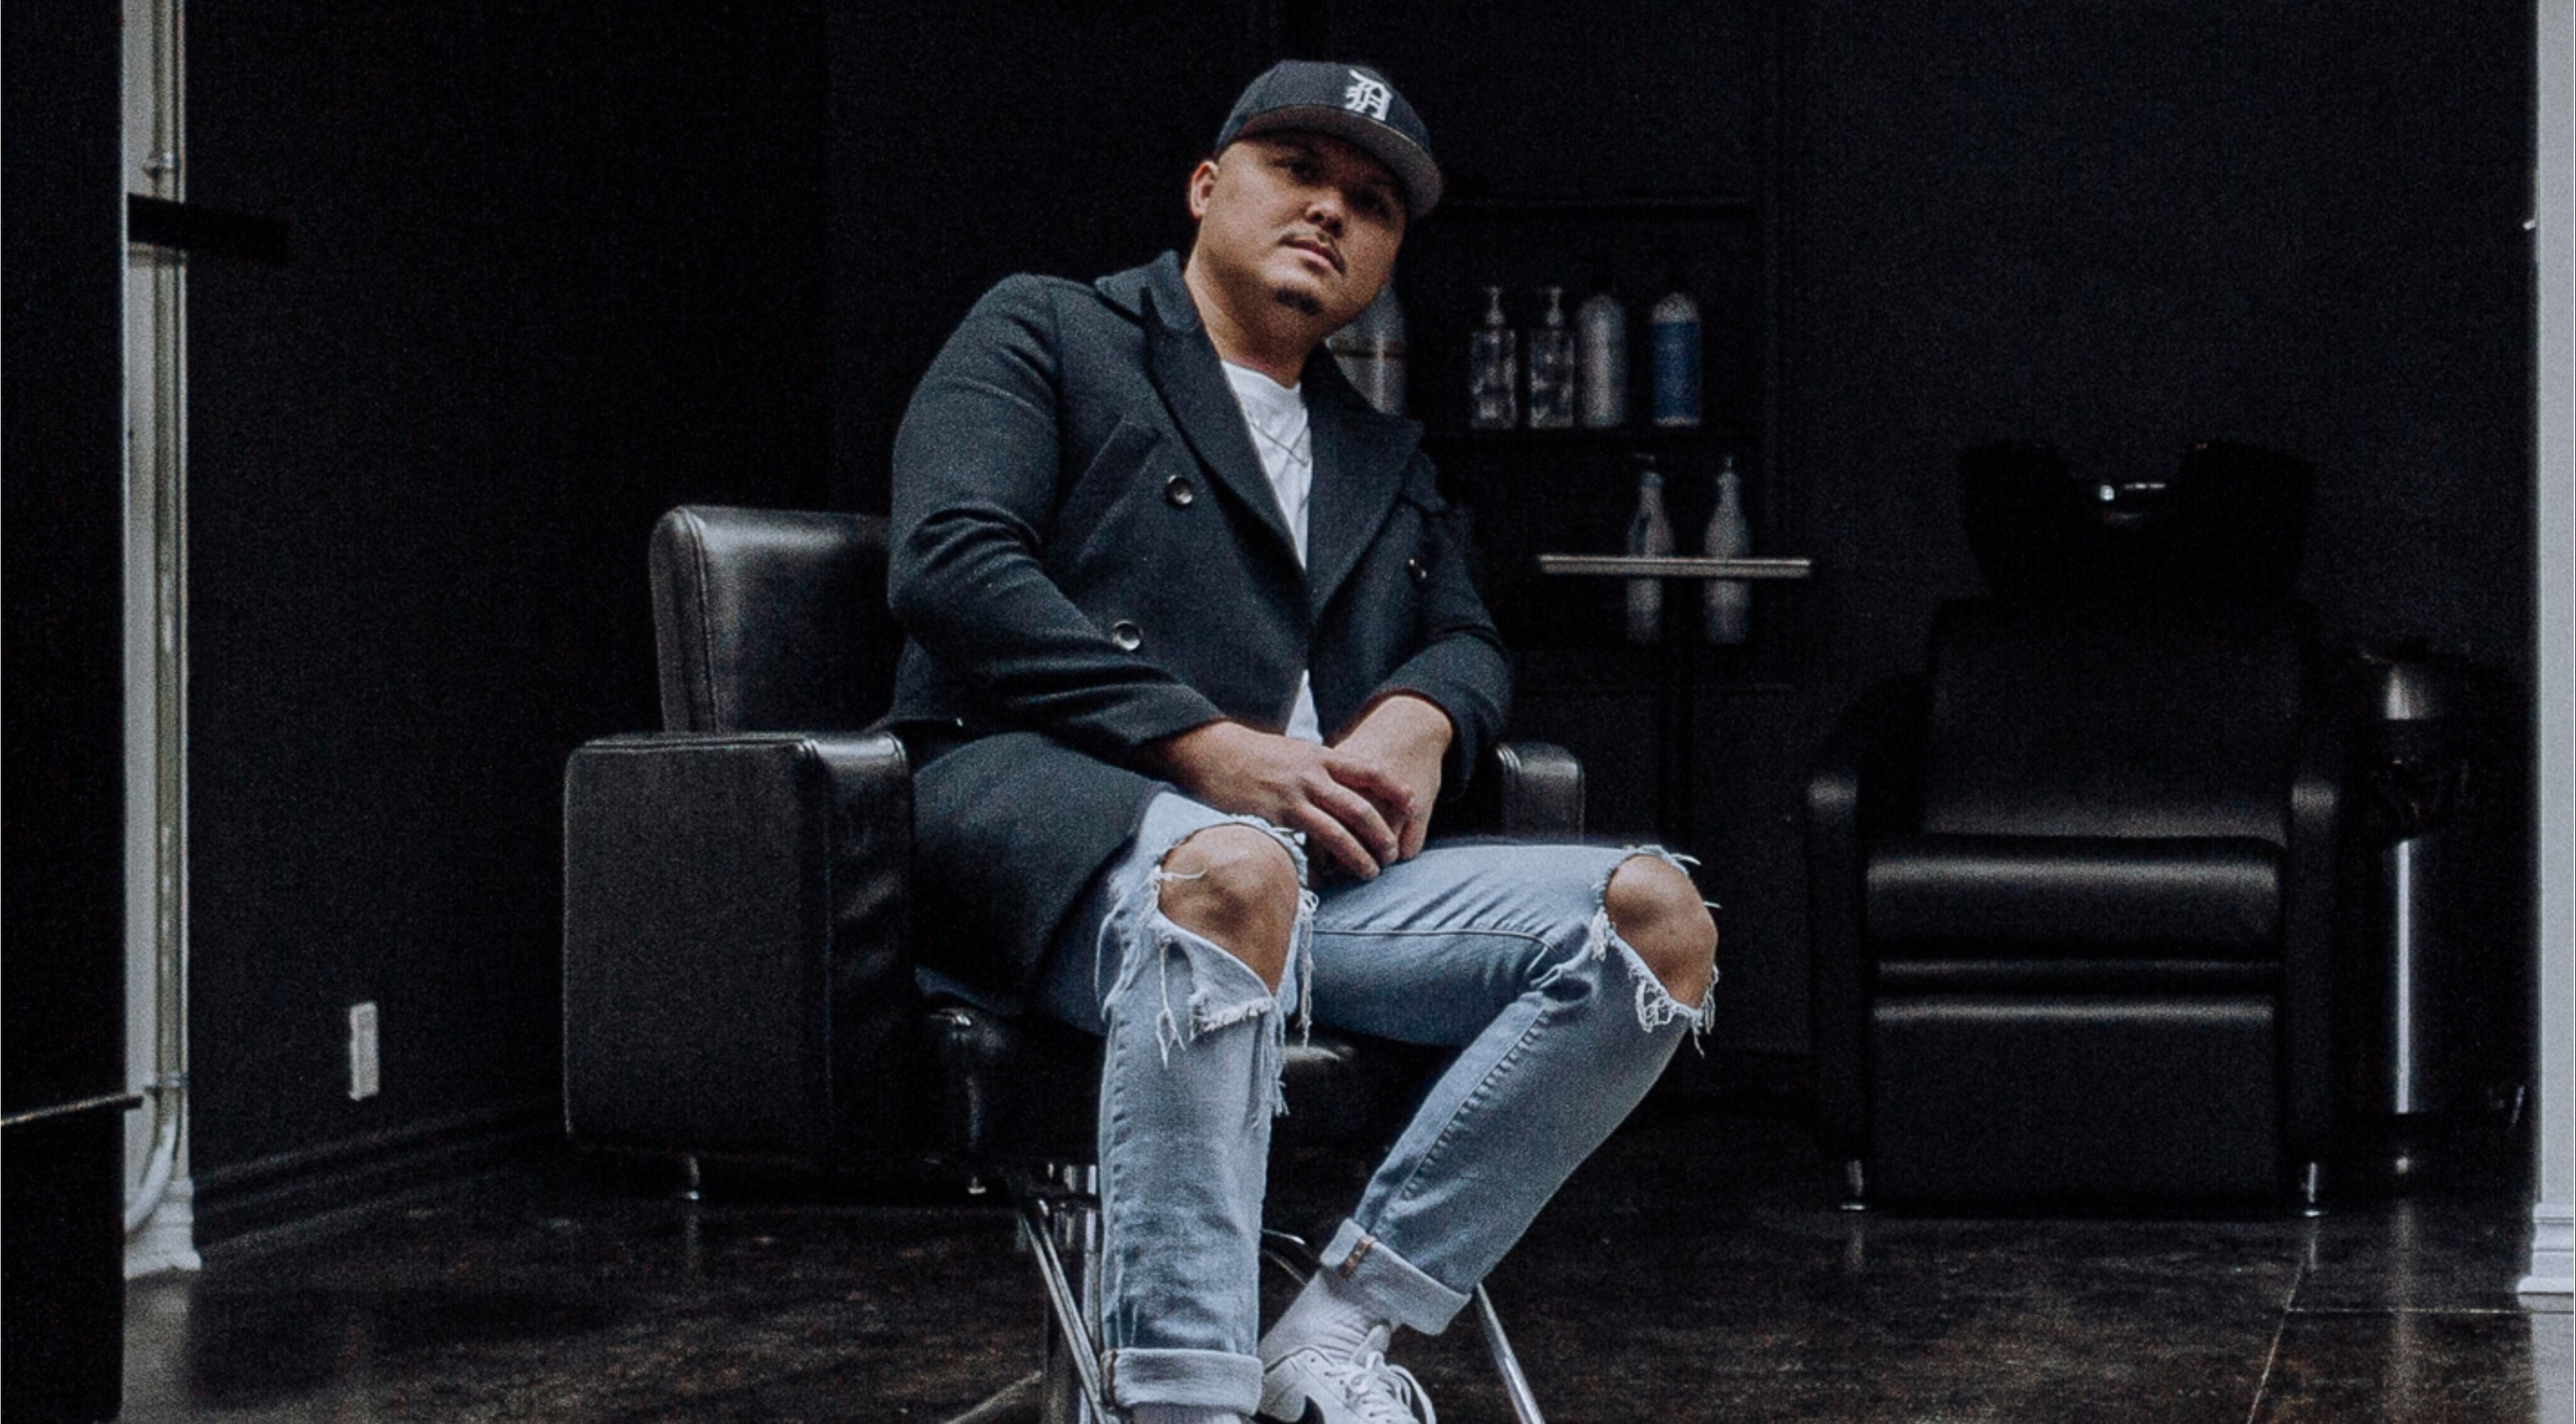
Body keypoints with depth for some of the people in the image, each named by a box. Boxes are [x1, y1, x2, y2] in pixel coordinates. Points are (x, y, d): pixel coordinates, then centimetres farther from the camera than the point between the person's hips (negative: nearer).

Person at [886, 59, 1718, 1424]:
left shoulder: (1385, 456, 35)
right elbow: (951, 561, -3)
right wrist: (1202, 745, -13)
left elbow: (1468, 640, 28)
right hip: (1036, 811, -6)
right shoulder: (1043, 331, 13)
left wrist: (1421, 718, -1)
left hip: (1320, 866, 6)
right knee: (1235, 872, -42)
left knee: (1655, 920, -16)